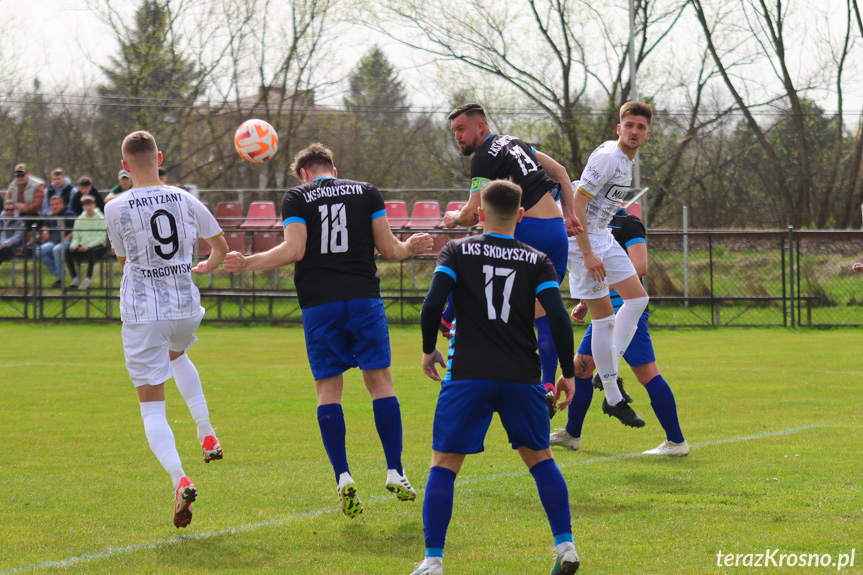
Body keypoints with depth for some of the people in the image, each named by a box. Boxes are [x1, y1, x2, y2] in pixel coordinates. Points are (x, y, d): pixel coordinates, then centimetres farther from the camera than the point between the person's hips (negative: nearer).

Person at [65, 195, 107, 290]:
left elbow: (102, 237, -8)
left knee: (91, 251, -39)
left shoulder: (101, 219, 0)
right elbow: (76, 237, 13)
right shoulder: (79, 220, 14)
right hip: (83, 246, 4)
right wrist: (74, 245, -11)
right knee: (68, 252, -24)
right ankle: (75, 277, -11)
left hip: (98, 246, -4)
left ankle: (88, 279, -33)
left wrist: (89, 246, -21)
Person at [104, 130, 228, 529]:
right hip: (186, 308, 4)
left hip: (142, 313, -4)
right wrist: (206, 266, 38)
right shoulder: (186, 201, 1)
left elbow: (124, 260, 8)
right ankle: (206, 434, 27)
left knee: (152, 407, 1)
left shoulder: (116, 210, -9)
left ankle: (179, 479, -21)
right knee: (177, 354, 38)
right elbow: (220, 247, 16)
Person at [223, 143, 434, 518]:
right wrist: (409, 248, 29)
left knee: (328, 388, 3)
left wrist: (246, 263, 4)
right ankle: (395, 473, 2)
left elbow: (294, 250, -6)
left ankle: (343, 477, -9)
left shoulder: (296, 197, 6)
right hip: (364, 298, 1)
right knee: (380, 381, 7)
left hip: (318, 304, -1)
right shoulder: (366, 192, 11)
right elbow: (388, 249, 7)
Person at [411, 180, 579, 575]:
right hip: (523, 378, 2)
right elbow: (558, 317, -3)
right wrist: (568, 373, 5)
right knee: (539, 457, 18)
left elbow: (433, 304, -9)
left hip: (467, 377, -2)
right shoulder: (536, 261, 6)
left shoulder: (457, 252, 3)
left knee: (444, 464, 2)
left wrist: (428, 350, 7)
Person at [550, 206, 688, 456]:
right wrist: (585, 304, 15)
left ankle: (676, 442, -8)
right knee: (580, 367, 13)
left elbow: (640, 267, -21)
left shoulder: (629, 224, -10)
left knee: (646, 373, -11)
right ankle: (571, 434, 27)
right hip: (604, 313, 10)